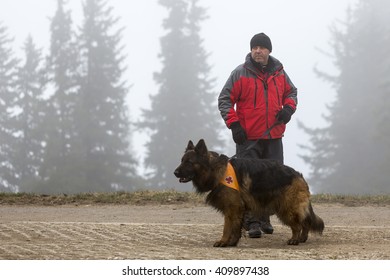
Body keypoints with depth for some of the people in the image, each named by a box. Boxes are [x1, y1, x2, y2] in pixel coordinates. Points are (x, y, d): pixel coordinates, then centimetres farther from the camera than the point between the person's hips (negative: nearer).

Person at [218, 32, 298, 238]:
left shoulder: (279, 73, 8)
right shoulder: (240, 73, -4)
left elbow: (291, 91, 23)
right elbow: (224, 100, -2)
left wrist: (288, 107, 1)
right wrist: (233, 124, -13)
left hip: (274, 136, 4)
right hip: (248, 138, -4)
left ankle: (264, 219, 21)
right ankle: (252, 222, -6)